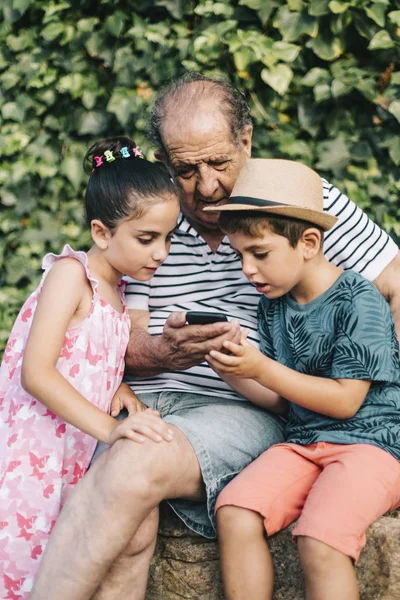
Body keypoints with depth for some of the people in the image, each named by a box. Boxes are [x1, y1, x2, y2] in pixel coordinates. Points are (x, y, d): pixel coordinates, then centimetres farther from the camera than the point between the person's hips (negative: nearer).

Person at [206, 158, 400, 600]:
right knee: (233, 513, -19)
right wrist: (232, 372, -6)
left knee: (320, 539, -30)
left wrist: (262, 368, -16)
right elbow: (281, 401, 13)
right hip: (303, 442, 6)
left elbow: (345, 401, -13)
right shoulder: (273, 305, 11)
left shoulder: (358, 301, -10)